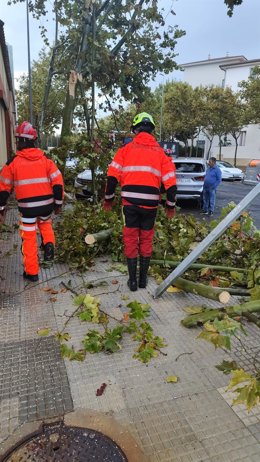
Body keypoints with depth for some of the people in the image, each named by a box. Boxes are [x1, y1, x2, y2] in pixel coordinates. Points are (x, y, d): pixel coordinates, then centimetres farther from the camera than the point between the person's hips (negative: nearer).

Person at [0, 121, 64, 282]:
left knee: (29, 238, 10)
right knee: (46, 224, 33)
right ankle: (49, 244, 6)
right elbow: (58, 183, -2)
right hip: (46, 204, 2)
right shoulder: (46, 160, 0)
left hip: (27, 207, -2)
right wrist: (58, 203, 8)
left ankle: (32, 272, 18)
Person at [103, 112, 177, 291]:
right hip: (150, 204, 1)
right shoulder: (160, 152, 6)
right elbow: (171, 183, 3)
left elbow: (112, 177, -2)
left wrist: (109, 198, 11)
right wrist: (171, 205, 15)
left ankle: (133, 280, 14)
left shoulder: (126, 149, 3)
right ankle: (143, 279, 23)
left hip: (130, 203, -1)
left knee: (131, 240, 9)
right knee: (146, 240, 15)